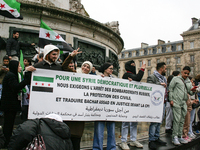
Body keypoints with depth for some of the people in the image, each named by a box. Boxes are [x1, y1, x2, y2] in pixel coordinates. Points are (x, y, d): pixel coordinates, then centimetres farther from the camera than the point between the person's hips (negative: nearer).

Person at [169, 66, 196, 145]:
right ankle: (174, 137, -1)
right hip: (176, 102, -6)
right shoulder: (176, 79, 2)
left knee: (182, 120, 9)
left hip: (184, 103, 6)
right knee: (177, 119, -8)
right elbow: (170, 89, -1)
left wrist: (193, 91, -8)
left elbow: (190, 93, 16)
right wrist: (171, 99, -9)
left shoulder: (189, 81, 18)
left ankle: (180, 136, 18)